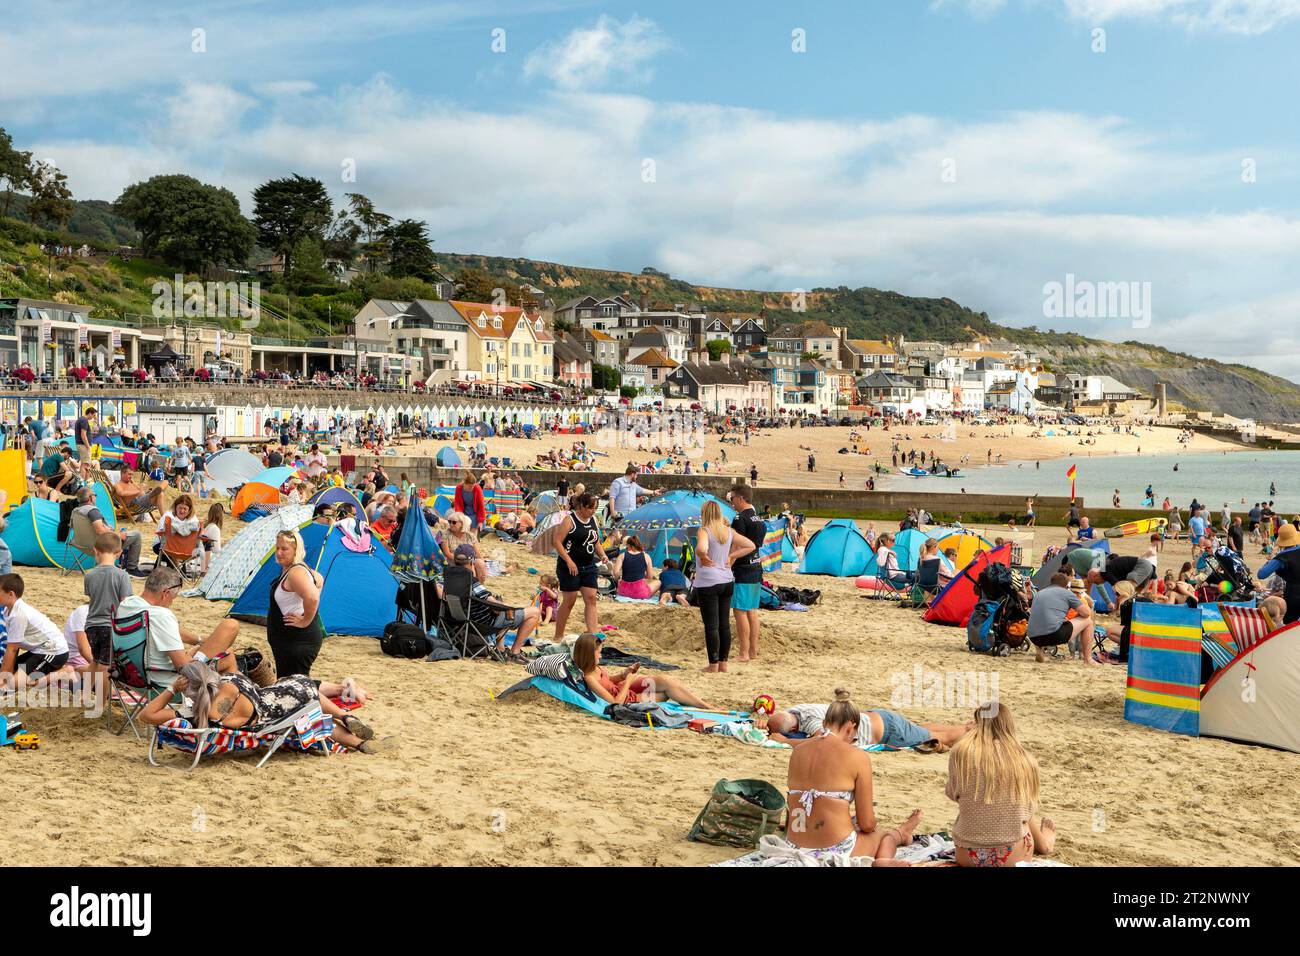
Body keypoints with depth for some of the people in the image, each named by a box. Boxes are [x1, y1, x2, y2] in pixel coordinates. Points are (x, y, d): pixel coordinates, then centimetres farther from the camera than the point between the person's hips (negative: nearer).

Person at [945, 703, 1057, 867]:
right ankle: (1044, 839, 54)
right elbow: (1028, 810, 3)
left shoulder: (961, 752, -11)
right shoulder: (1025, 759, -7)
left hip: (967, 856, -1)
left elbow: (953, 795, 3)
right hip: (1013, 857, 1)